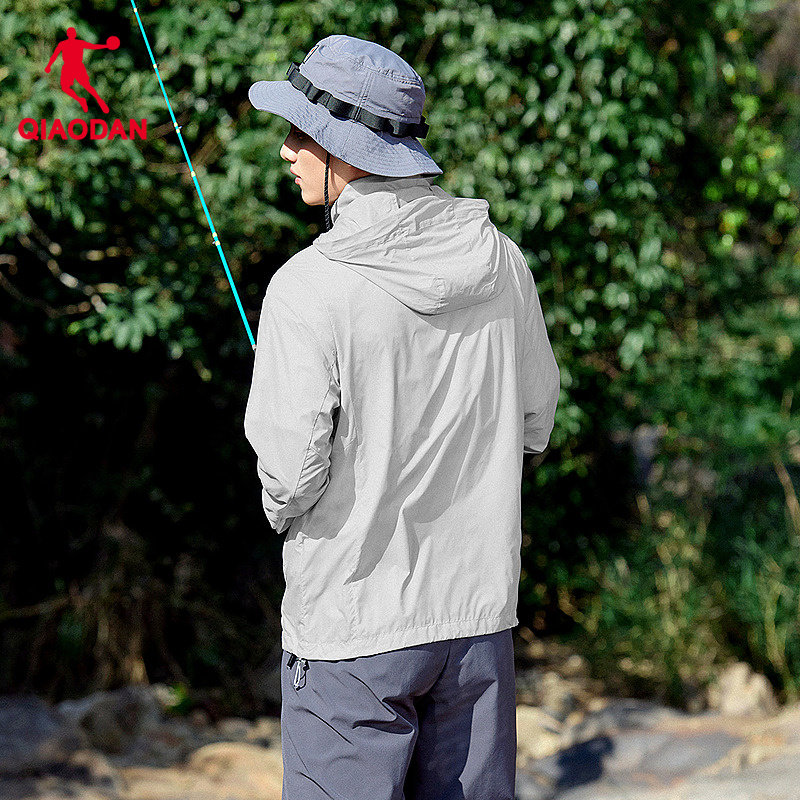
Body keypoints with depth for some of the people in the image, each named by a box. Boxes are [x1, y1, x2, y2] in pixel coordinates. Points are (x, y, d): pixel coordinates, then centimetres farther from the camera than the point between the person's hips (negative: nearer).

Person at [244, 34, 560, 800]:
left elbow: (291, 469, -16)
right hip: (479, 604, 5)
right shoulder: (499, 259, 0)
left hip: (351, 622, -5)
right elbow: (534, 423, 10)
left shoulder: (310, 287, -18)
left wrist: (283, 508, 6)